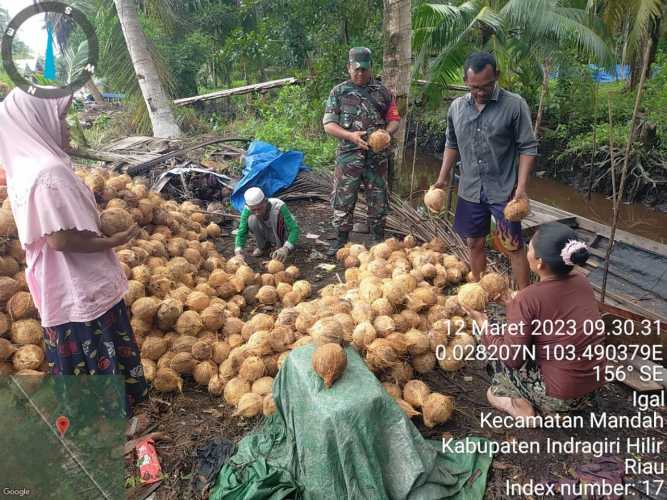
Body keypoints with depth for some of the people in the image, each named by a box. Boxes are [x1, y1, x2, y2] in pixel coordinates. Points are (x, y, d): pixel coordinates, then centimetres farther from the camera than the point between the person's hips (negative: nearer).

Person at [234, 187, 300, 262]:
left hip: (283, 234, 0)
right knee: (252, 219, -25)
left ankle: (280, 247, -4)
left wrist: (286, 248, -55)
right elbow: (241, 232, -22)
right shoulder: (247, 210, -27)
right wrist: (238, 252, -42)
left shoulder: (278, 206, -35)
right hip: (267, 235, 0)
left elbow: (294, 229, -38)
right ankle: (263, 247, -3)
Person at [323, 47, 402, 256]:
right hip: (349, 155, -1)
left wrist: (387, 132, -12)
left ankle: (378, 238, 23)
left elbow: (394, 119, 11)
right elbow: (328, 125, 0)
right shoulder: (339, 92, 4)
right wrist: (350, 135, -17)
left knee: (378, 199, 8)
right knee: (343, 199, 2)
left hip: (377, 155, 1)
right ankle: (342, 238, 19)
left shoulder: (382, 91, 8)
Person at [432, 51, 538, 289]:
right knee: (475, 243, 14)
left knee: (514, 246, 0)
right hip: (470, 190, 4)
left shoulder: (515, 105, -11)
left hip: (504, 190, -4)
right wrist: (443, 178, 11)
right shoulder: (457, 107, 2)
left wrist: (522, 186, -16)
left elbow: (528, 148, -9)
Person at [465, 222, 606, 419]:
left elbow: (512, 358, -16)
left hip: (559, 398, -6)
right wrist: (513, 305, 17)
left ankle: (518, 403, 5)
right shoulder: (581, 281, -4)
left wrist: (483, 322, -5)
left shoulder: (528, 298, -22)